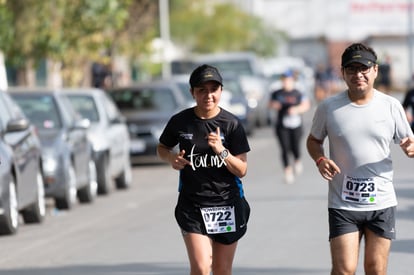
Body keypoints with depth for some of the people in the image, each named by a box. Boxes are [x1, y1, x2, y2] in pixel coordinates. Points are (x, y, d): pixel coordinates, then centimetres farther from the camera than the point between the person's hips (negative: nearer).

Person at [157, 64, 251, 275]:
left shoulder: (231, 124, -5)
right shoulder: (180, 122, -3)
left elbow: (241, 170, -5)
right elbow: (162, 148, 16)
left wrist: (221, 151, -22)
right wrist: (171, 158, -6)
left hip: (227, 203, 1)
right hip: (192, 204, -1)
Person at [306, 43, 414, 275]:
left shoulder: (391, 106, 1)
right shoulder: (328, 108, -1)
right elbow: (313, 140, 13)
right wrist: (320, 159, -9)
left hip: (382, 203, 1)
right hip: (343, 205, -1)